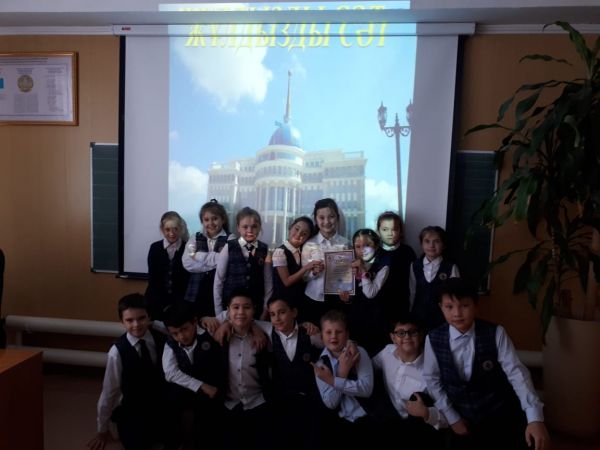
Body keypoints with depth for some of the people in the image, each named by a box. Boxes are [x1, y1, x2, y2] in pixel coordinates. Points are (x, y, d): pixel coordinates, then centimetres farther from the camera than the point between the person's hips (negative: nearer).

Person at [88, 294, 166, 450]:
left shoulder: (161, 338, -14)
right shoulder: (117, 351, -21)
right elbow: (109, 391, -10)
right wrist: (102, 430, 1)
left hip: (161, 405, 2)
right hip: (131, 410, -2)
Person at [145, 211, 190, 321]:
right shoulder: (155, 248, 2)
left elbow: (189, 279, -3)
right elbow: (152, 277, 1)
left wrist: (179, 301, -10)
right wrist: (160, 301, -7)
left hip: (180, 301, -1)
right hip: (157, 301, 2)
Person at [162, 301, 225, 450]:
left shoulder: (211, 335, -15)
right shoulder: (171, 344, -6)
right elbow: (171, 373, -15)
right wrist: (201, 386, -22)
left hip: (211, 393, -3)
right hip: (181, 392, 3)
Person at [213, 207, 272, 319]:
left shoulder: (265, 250, 0)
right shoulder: (229, 248, -5)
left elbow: (268, 280, 3)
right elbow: (218, 279, -2)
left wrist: (266, 308, 1)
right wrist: (218, 311, -2)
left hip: (256, 306, 1)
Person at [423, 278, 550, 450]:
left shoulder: (496, 334, -15)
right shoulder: (433, 339, -11)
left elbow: (516, 373, -17)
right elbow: (432, 380, -2)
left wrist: (535, 418, -26)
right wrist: (452, 418, -1)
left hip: (501, 417, -1)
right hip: (464, 421, 1)